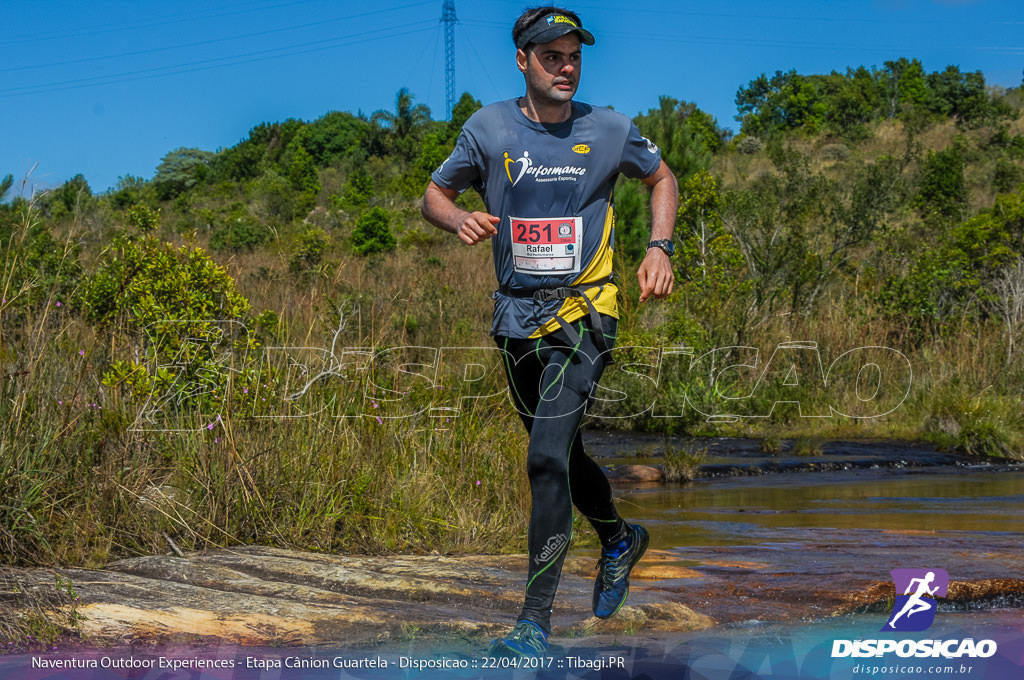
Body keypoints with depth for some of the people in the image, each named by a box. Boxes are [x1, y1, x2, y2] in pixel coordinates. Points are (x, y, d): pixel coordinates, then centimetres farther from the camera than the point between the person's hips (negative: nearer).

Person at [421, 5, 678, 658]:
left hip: (583, 314, -3)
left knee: (548, 458, -17)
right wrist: (460, 219, -15)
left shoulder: (611, 129, -2)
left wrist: (660, 248, 1)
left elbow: (663, 178, 16)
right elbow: (435, 195, 8)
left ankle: (535, 622, -13)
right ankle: (620, 539, 48)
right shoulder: (489, 128, -1)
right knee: (562, 454, 18)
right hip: (517, 317, 3)